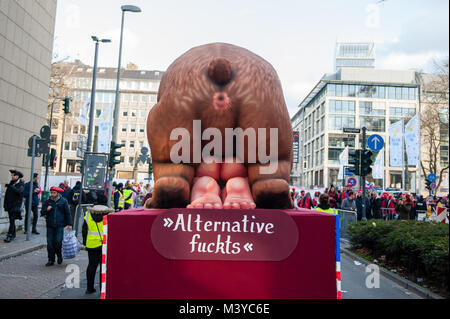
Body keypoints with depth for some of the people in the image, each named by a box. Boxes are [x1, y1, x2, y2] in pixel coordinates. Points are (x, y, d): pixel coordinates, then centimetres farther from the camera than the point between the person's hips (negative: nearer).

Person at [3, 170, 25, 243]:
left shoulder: (21, 184, -6)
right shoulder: (11, 183, 13)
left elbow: (19, 191, -27)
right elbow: (7, 194, 15)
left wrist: (10, 186, -30)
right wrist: (5, 204, 11)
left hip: (16, 205, -7)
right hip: (9, 205, 7)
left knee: (12, 220, -12)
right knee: (11, 220, 13)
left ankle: (9, 236, -13)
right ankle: (13, 234, 23)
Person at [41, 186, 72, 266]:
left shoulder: (63, 201, 1)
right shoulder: (47, 201, 7)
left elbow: (68, 213, 5)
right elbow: (42, 213, 10)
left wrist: (69, 224, 1)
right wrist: (46, 210, -13)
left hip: (59, 226, -3)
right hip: (50, 226, 3)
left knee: (58, 242, -7)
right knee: (50, 244, 4)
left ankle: (59, 256, 20)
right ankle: (51, 260, 16)